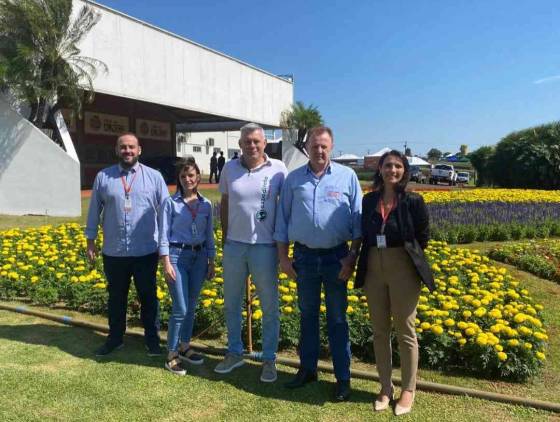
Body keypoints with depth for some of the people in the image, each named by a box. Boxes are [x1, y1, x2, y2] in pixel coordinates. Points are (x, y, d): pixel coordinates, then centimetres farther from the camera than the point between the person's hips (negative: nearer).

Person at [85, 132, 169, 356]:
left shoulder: (154, 176, -1)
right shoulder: (103, 177, 3)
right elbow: (94, 211, 8)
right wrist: (90, 241, 8)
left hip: (146, 251, -1)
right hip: (114, 252, 2)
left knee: (148, 297, 10)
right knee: (116, 297, 16)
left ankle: (152, 338, 25)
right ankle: (115, 338, 32)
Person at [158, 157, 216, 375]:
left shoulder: (206, 204, 6)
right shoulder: (170, 202, -4)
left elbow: (209, 235, 11)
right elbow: (164, 234, -6)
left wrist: (211, 262, 10)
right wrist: (166, 263, -13)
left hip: (199, 257, 4)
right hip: (177, 255, -4)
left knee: (191, 307, 12)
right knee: (180, 308, -5)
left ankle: (184, 347, 29)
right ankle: (171, 355, 9)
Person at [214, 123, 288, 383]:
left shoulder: (278, 169, -5)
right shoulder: (230, 168, 4)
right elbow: (225, 205, 12)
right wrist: (225, 237, 11)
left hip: (265, 247, -3)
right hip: (234, 246, 4)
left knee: (270, 307, 7)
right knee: (231, 303, 14)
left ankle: (269, 359, 23)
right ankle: (235, 353, 32)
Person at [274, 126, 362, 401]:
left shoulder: (347, 176, -1)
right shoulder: (293, 179, 4)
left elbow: (358, 220, -1)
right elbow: (282, 220, 6)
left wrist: (352, 256, -8)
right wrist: (283, 257, 2)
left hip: (336, 256, -2)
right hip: (304, 255, 2)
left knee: (337, 319, 7)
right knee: (307, 315, 14)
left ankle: (343, 378, 19)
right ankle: (307, 369, 30)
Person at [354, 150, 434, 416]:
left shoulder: (413, 201, -7)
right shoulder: (369, 200, 5)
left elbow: (422, 237, 1)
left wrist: (405, 258, 5)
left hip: (403, 270, -4)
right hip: (373, 270, 4)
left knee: (405, 332, 7)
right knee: (379, 331, 12)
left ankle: (408, 390, 24)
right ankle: (385, 388, 27)